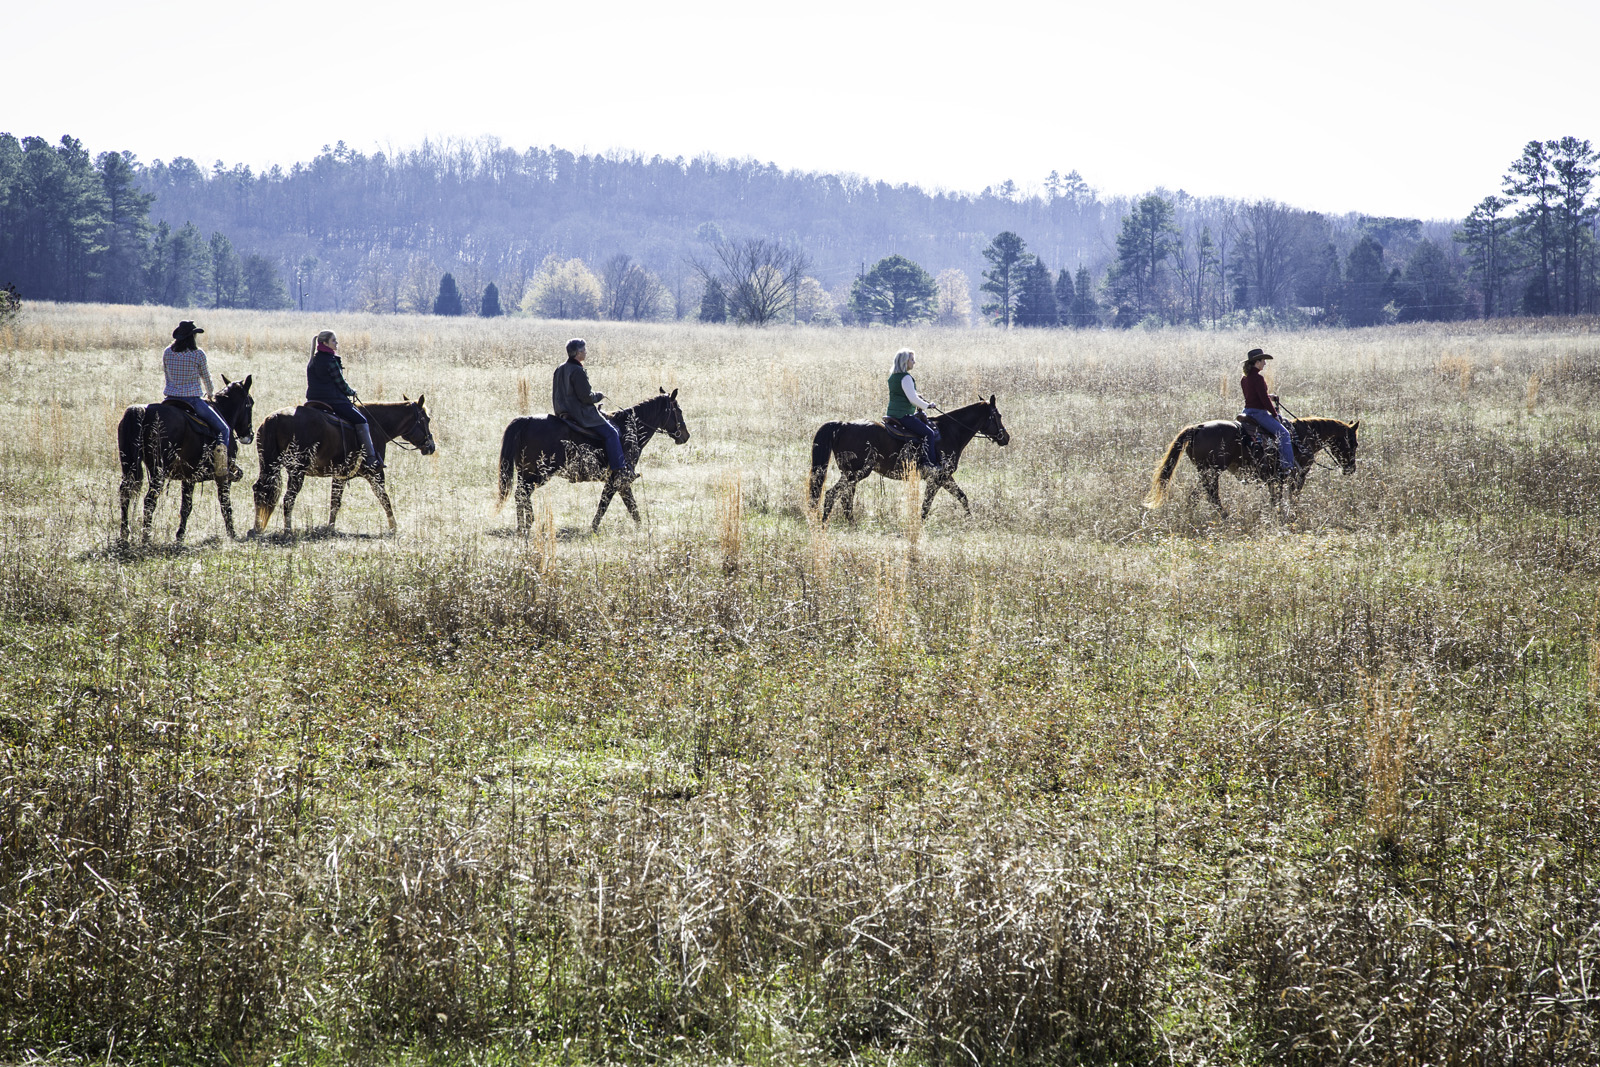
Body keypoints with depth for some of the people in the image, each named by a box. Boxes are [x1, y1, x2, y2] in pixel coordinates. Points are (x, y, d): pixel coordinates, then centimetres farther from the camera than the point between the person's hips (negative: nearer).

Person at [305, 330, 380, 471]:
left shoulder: (313, 361, 13)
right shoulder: (330, 361, -13)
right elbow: (341, 384, -11)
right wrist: (351, 392, 10)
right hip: (334, 400, -9)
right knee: (361, 421, -8)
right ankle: (371, 458, -19)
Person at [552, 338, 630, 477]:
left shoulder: (560, 370, 11)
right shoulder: (578, 371, -19)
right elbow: (586, 397, -21)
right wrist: (599, 396, -2)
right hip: (581, 413, -10)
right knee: (611, 433, -10)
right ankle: (618, 468, -15)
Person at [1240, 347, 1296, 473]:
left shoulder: (1244, 378, 11)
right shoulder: (1258, 378, -19)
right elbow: (1264, 399, -19)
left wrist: (1269, 396, 14)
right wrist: (1274, 413, -8)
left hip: (1247, 410, 10)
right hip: (1258, 412, -10)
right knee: (1284, 433, -10)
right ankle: (1287, 465, -16)